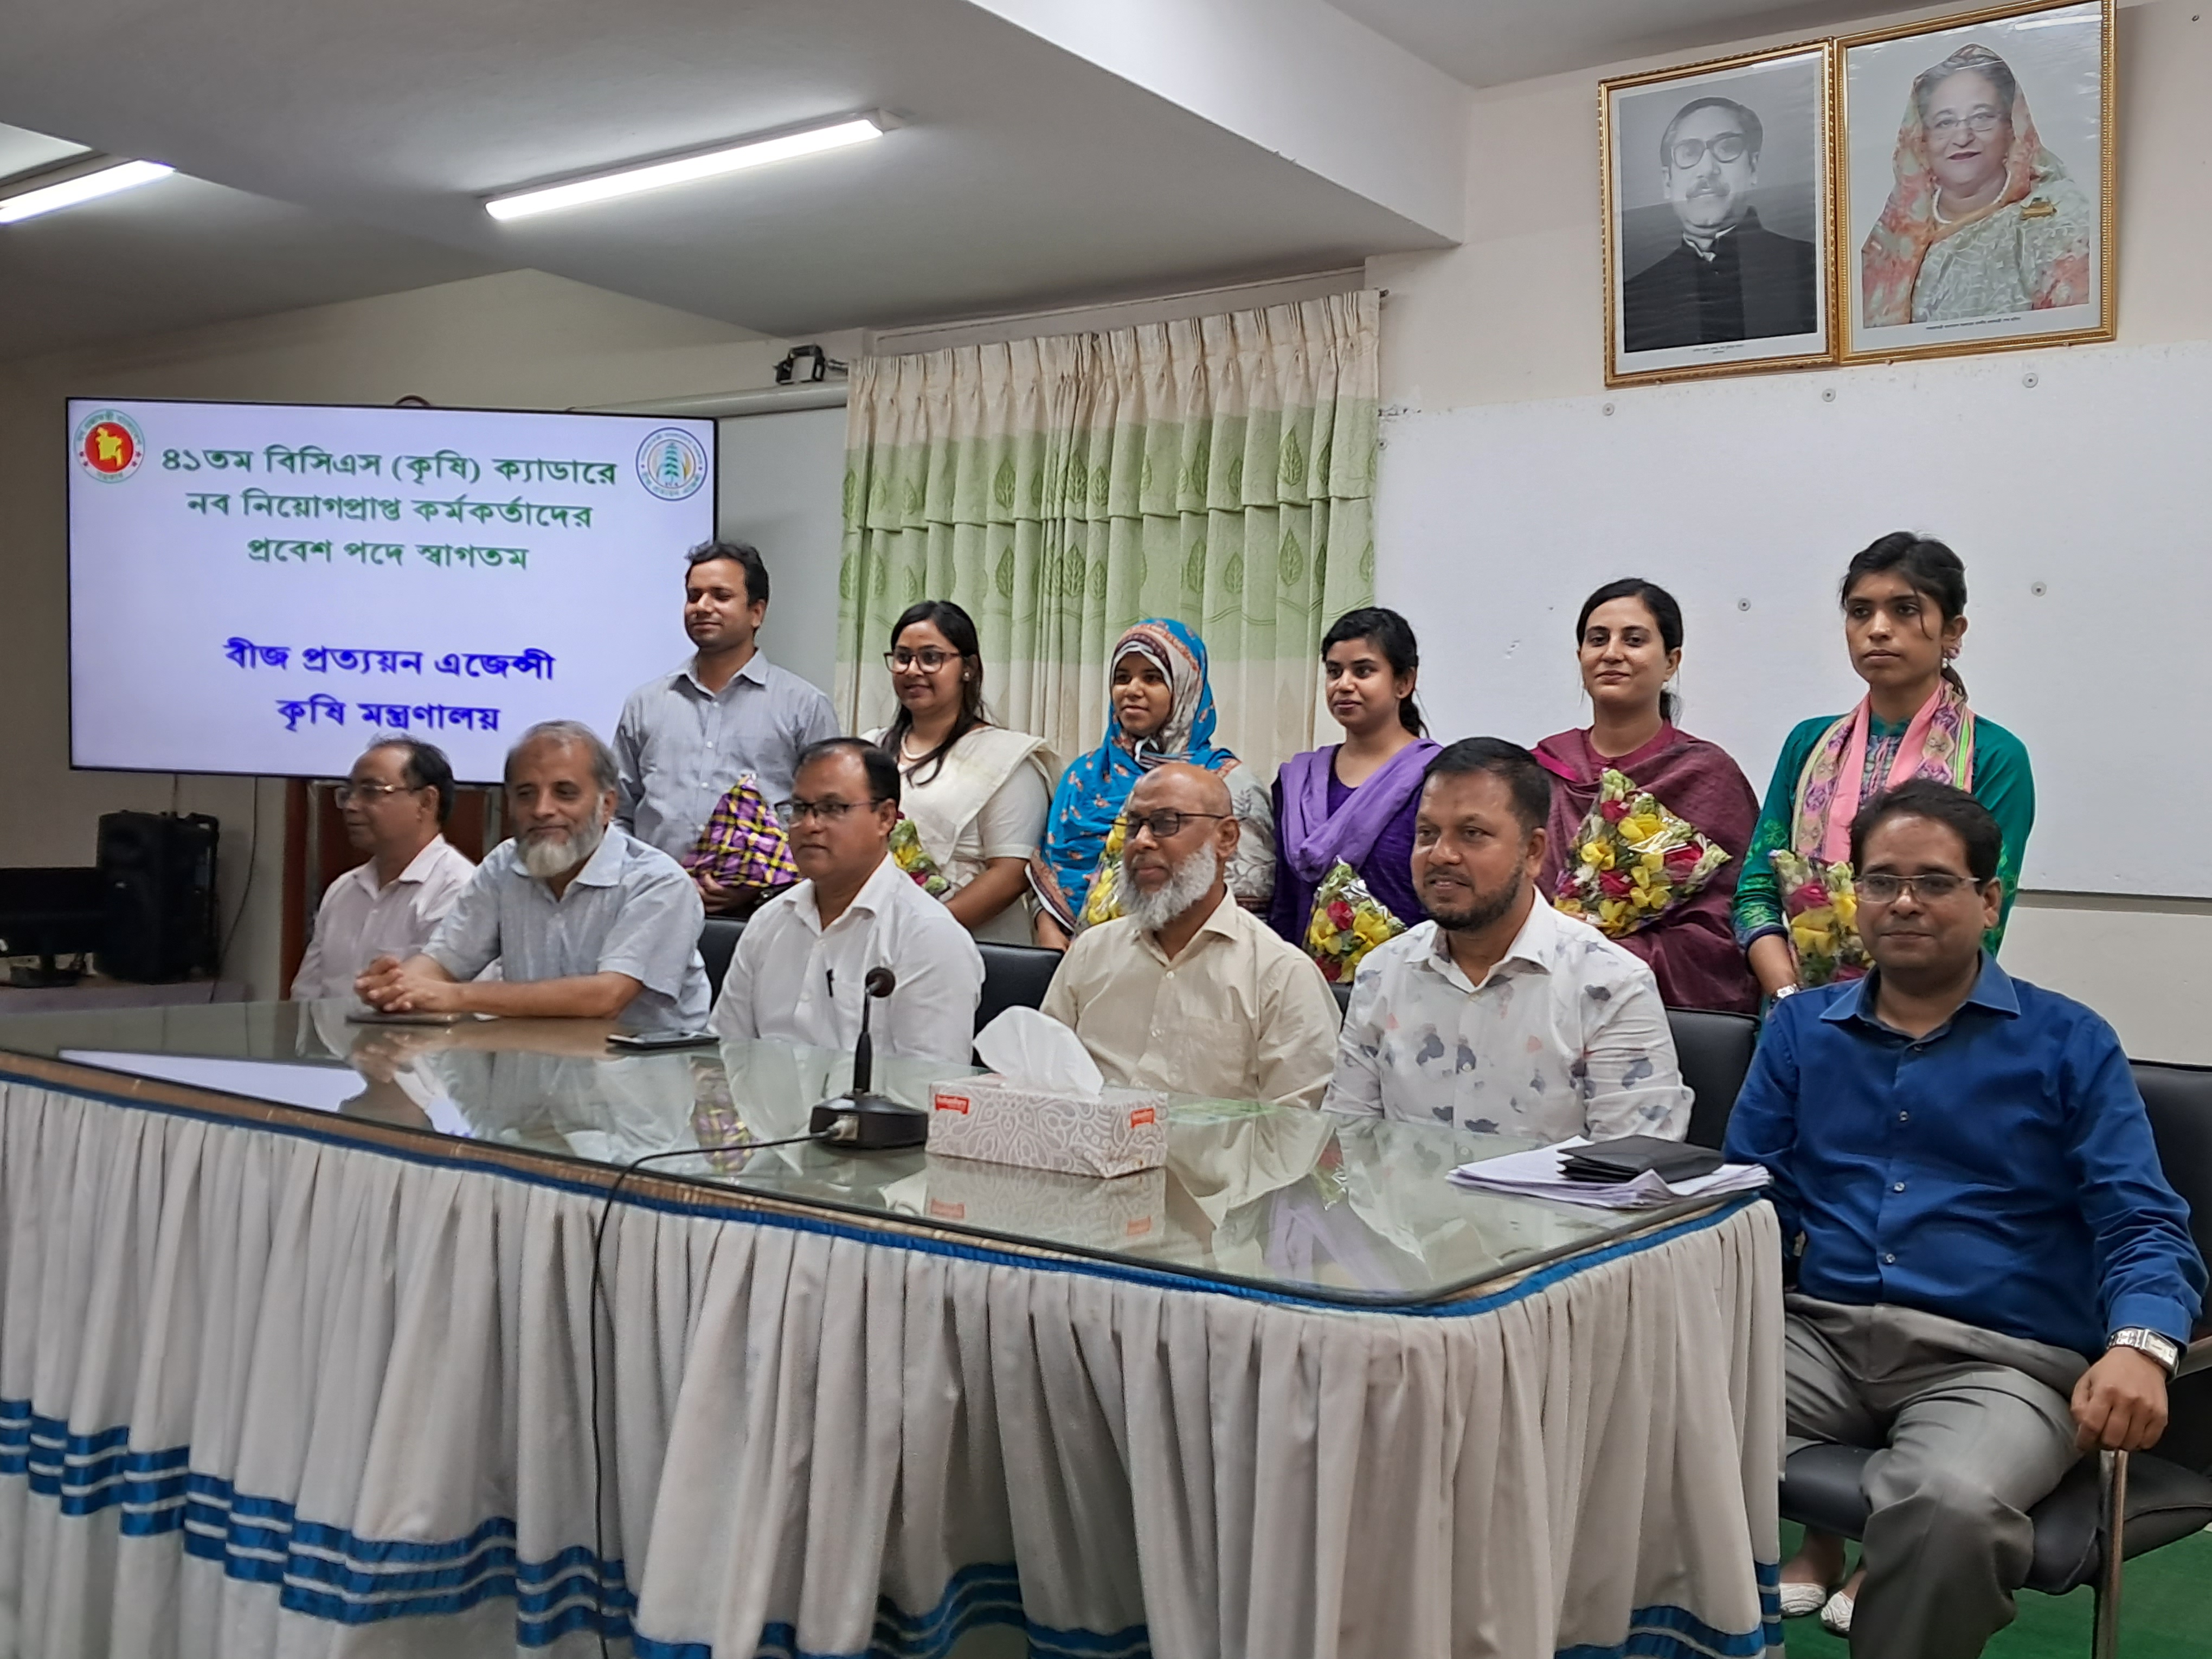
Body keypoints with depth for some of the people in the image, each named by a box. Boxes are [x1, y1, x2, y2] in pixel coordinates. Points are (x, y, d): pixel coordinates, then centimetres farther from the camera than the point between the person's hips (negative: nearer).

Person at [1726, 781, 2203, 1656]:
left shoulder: (2068, 1044, 7)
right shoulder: (1800, 1028, 16)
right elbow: (1751, 1193, 14)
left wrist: (2140, 1347, -21)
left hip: (1998, 1358, -2)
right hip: (1821, 1331, 3)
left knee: (1950, 1506, -36)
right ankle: (1811, 1548, -3)